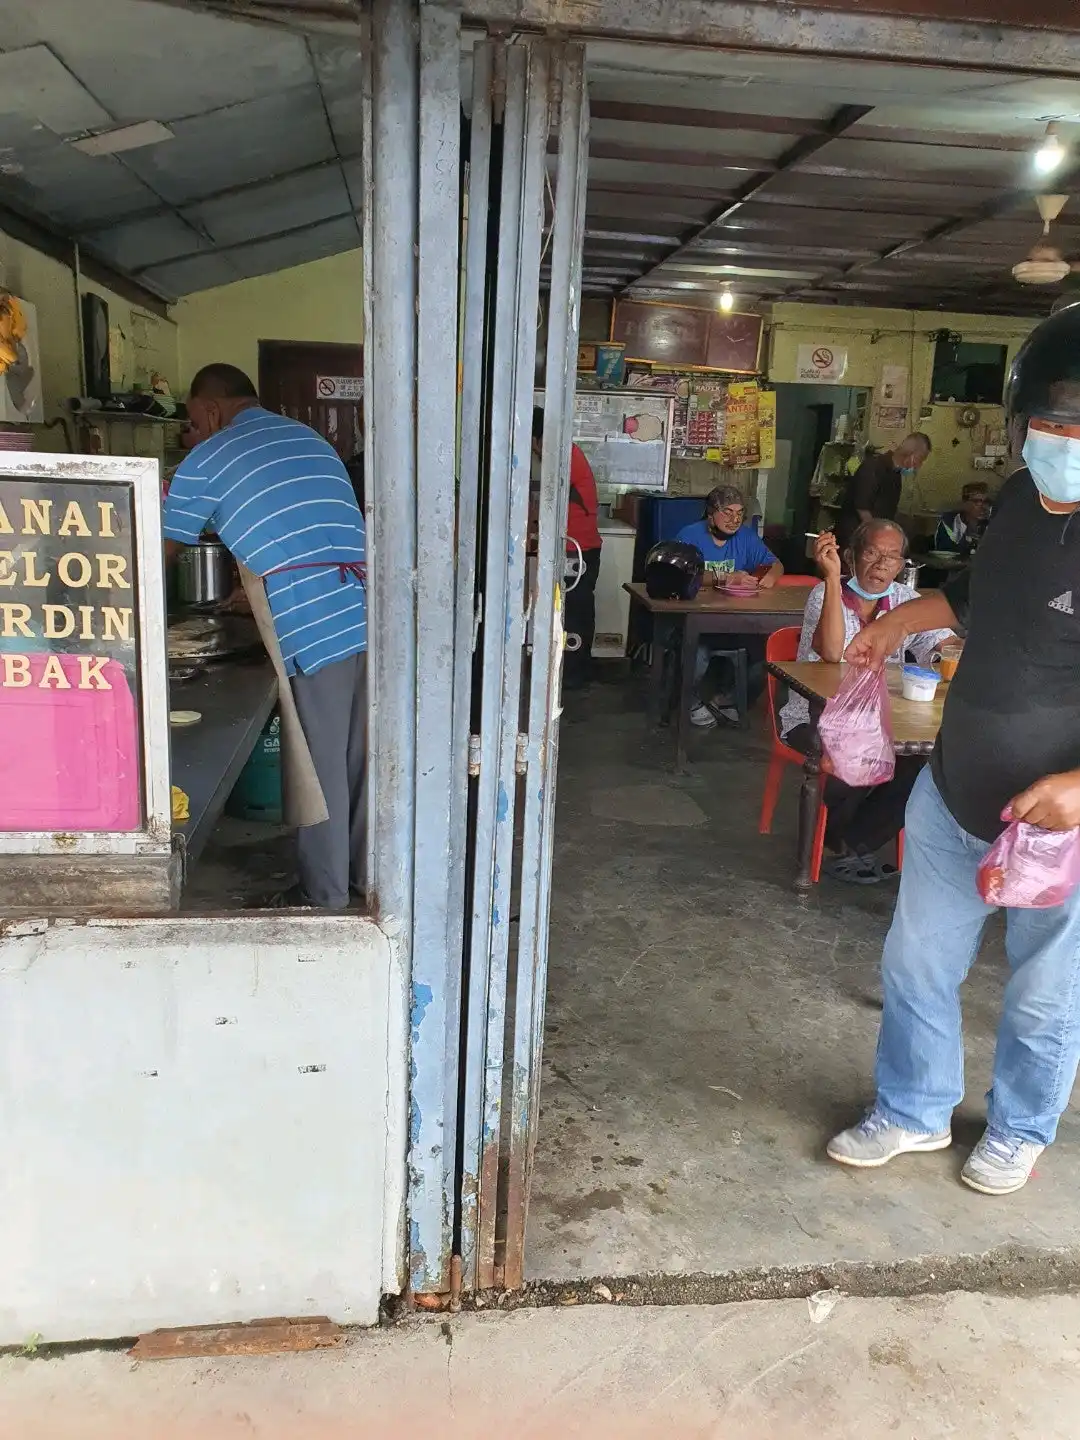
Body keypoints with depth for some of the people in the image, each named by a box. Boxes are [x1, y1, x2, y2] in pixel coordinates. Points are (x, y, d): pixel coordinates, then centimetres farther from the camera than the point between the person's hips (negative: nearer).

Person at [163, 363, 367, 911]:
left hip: (314, 631, -6)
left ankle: (325, 896, 18)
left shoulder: (207, 460, 4)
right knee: (365, 757, 17)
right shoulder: (312, 439, 23)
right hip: (369, 615, 6)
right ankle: (369, 871, 31)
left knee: (320, 769, 6)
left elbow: (158, 557, 13)